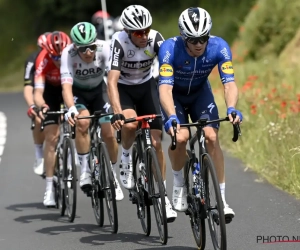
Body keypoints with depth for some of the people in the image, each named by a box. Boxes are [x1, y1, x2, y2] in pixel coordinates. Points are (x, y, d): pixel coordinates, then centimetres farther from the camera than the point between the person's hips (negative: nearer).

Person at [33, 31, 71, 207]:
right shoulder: (43, 60, -35)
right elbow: (38, 92, -39)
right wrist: (41, 105, -61)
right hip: (50, 89, -1)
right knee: (51, 137, -10)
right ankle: (50, 188, -8)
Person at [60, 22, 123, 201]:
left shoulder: (104, 49, -31)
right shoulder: (68, 54, -32)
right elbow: (66, 86, -40)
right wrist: (71, 109, -58)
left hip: (98, 90, 1)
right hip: (78, 92, -1)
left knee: (109, 134, -9)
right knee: (83, 122, -30)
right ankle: (85, 171, -17)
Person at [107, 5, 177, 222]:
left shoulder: (156, 39, -23)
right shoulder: (119, 42, -29)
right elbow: (112, 81, -35)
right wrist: (117, 113, -48)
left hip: (147, 86, 2)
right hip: (124, 89, -2)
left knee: (156, 142, -7)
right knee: (130, 124, -33)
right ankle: (126, 157, -2)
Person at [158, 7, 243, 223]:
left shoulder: (219, 47, -28)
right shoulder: (170, 48, -34)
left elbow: (229, 83, -33)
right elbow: (165, 87, -42)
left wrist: (232, 108, -53)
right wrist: (171, 116, -59)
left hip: (200, 93, 2)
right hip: (174, 95, -2)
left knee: (212, 137, -20)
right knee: (181, 137, -25)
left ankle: (221, 198, -13)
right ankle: (179, 185, 2)